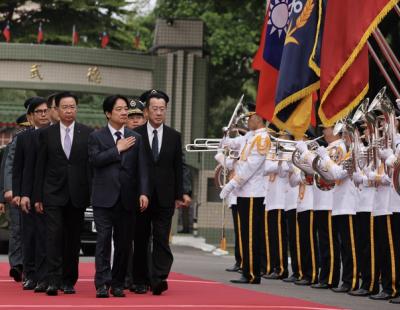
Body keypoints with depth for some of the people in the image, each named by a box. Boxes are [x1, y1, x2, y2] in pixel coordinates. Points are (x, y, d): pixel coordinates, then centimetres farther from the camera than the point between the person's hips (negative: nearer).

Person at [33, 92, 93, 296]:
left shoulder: (87, 134, 3)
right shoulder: (47, 134, 5)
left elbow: (92, 164, 4)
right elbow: (40, 167, 5)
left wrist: (93, 194, -1)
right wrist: (37, 196, 1)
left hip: (77, 194, 1)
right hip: (53, 193, -1)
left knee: (73, 238, 6)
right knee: (54, 235, -10)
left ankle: (69, 281, 14)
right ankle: (53, 280, -12)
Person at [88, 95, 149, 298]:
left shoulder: (136, 139, 11)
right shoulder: (96, 137, 4)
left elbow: (142, 168, 4)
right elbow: (95, 159, -13)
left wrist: (143, 193, -7)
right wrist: (118, 149, -9)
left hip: (127, 199, 3)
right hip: (104, 198, -3)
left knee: (124, 243, 5)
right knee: (104, 241, -7)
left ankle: (117, 284, 13)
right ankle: (102, 284, -9)